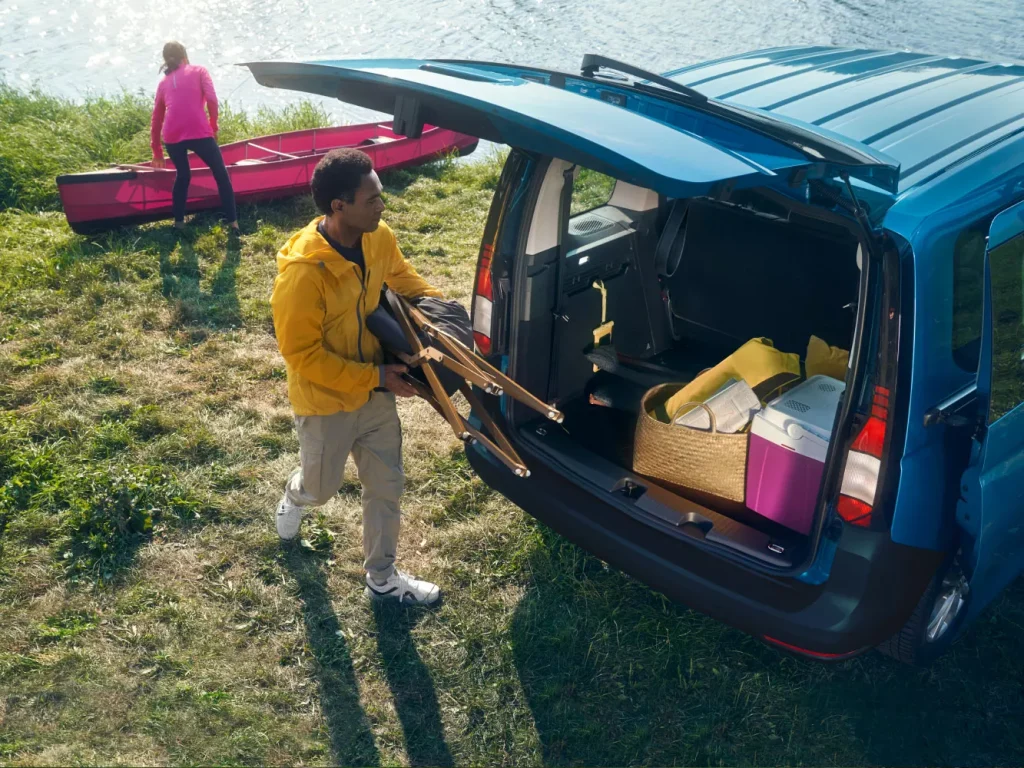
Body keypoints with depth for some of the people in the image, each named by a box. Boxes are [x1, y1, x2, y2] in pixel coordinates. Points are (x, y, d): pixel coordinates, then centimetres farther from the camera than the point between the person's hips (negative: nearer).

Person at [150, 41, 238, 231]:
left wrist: (157, 152, 32)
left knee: (182, 175, 26)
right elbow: (211, 99, -4)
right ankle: (232, 222, 5)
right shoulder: (199, 71, 13)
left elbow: (156, 120, 25)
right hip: (199, 133, -4)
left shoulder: (164, 82, 23)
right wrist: (213, 126, 9)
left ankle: (178, 222, 27)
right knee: (221, 175, 11)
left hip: (172, 137, 4)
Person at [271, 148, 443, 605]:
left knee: (386, 486, 14)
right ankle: (294, 499, 57)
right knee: (321, 488, 19)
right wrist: (374, 377, -25)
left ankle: (381, 578, 34)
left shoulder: (379, 239, -11)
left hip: (375, 392, 6)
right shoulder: (302, 272, -32)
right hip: (325, 401, -5)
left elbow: (402, 276, 12)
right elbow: (302, 354, -26)